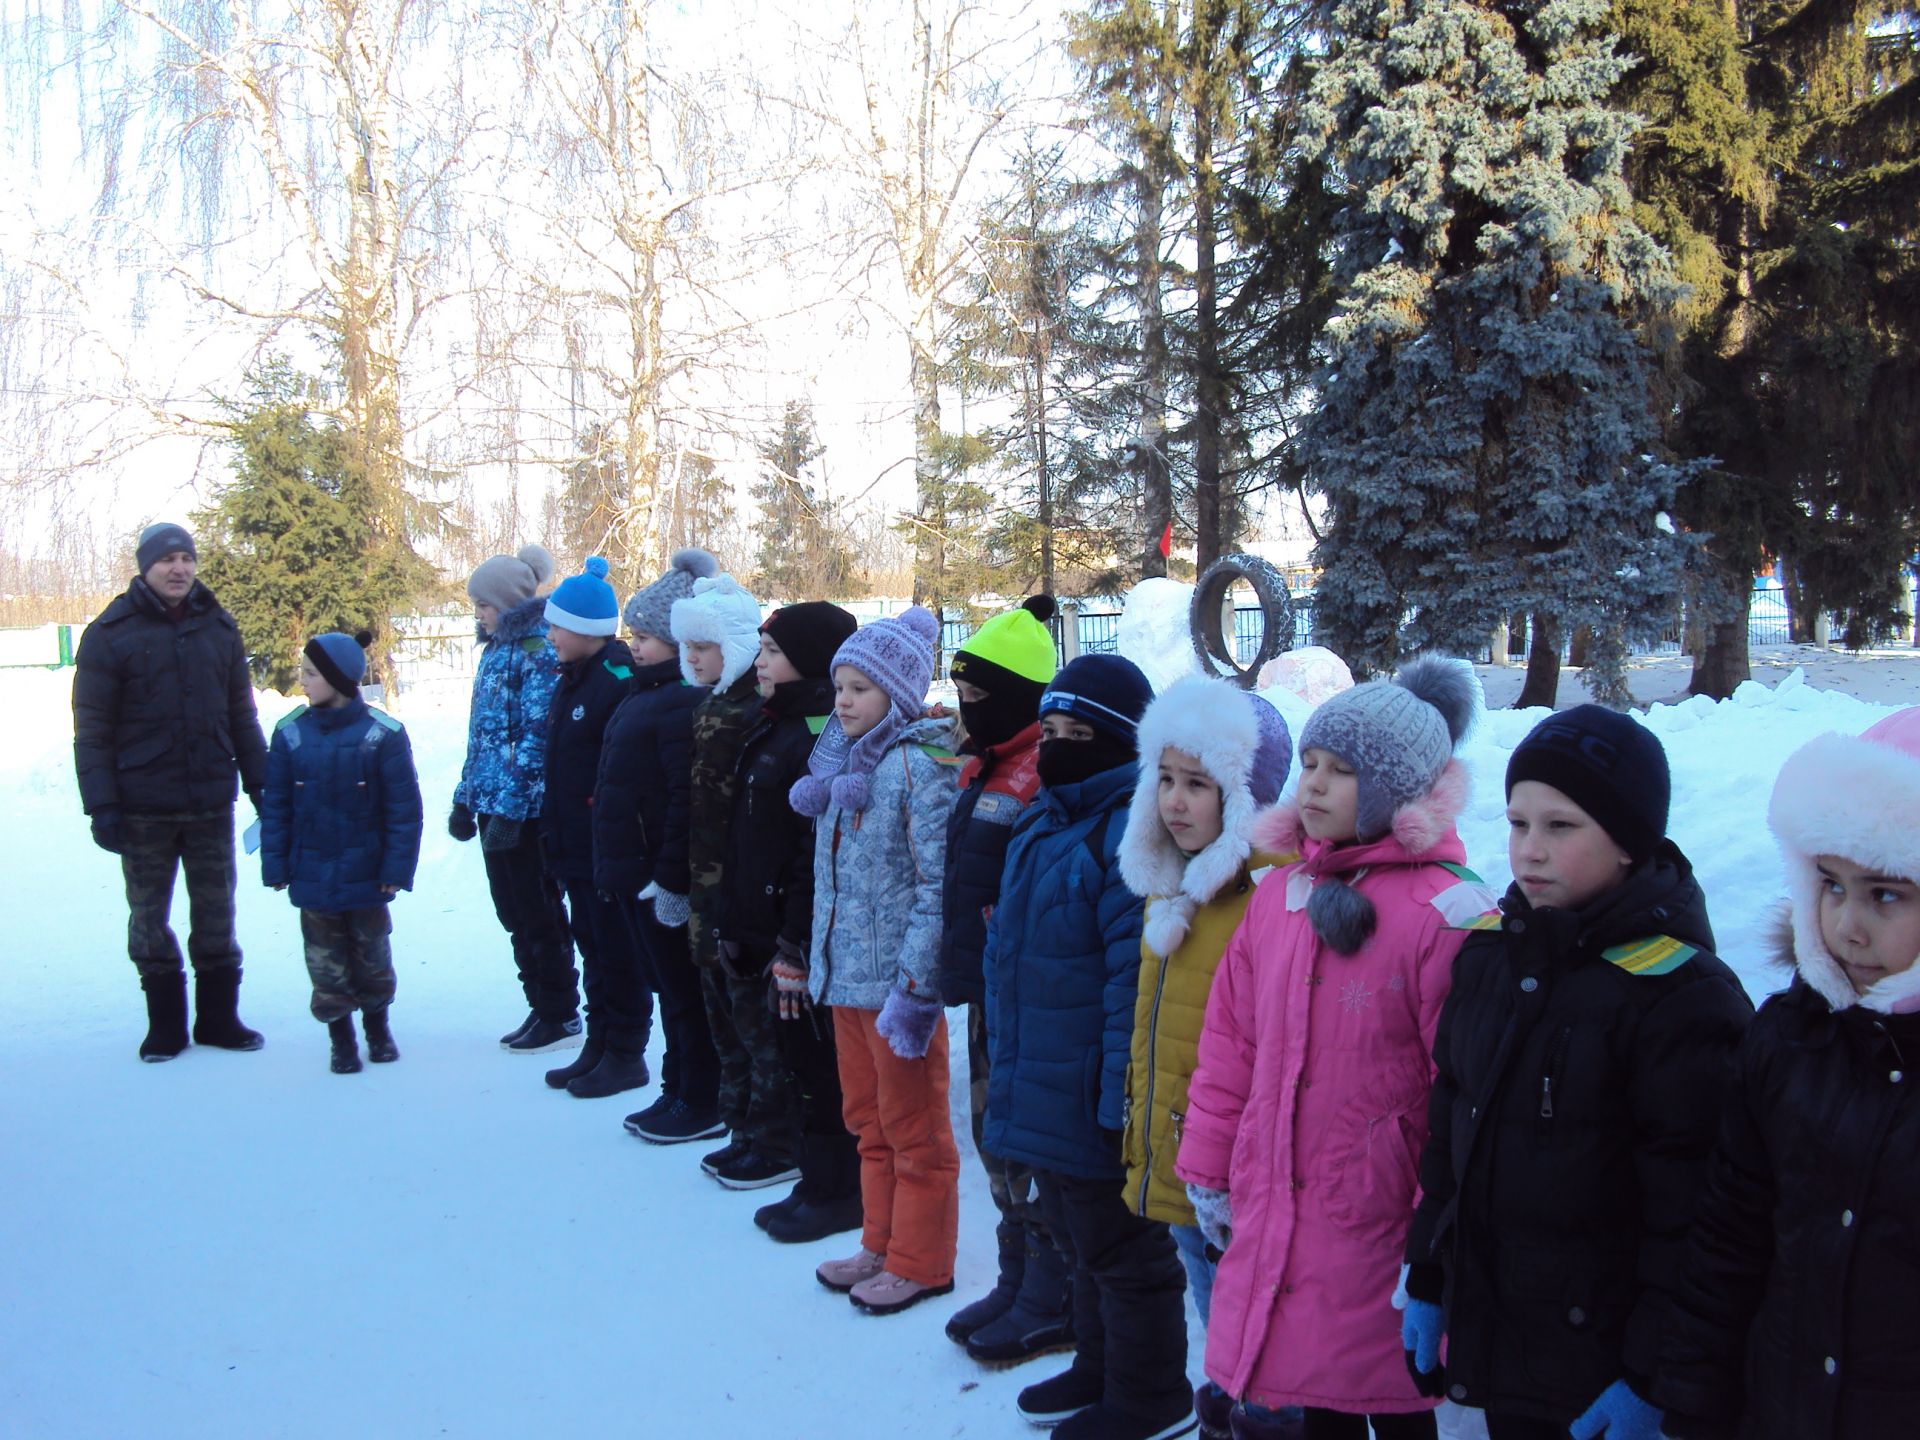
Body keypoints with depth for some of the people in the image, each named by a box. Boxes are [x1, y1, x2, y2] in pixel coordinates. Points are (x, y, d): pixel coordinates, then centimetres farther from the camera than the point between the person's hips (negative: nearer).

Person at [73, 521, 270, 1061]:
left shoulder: (218, 627, 6)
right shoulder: (111, 633, -5)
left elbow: (241, 714, 12)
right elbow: (91, 728, -6)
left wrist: (259, 783, 9)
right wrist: (101, 804, -12)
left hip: (211, 803, 3)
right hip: (144, 808, -2)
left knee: (216, 915, 10)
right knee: (149, 919, 7)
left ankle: (219, 1017, 22)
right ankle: (165, 1025, 20)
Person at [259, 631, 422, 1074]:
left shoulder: (383, 734, -12)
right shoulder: (290, 732, -4)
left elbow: (403, 808, -9)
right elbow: (275, 805, 1)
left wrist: (397, 868, -11)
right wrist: (276, 867, -2)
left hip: (365, 873, -2)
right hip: (312, 873, 2)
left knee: (371, 955, 14)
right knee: (325, 963, 9)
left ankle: (377, 1026, 34)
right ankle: (340, 1037, 23)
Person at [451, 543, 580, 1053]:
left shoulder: (539, 653, -14)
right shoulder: (495, 650, 13)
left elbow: (536, 738, -19)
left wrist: (510, 809, -21)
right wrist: (465, 798, 15)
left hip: (524, 809, -9)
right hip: (492, 802, 9)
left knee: (535, 913, 0)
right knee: (512, 910, 13)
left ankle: (560, 1014, 12)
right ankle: (541, 1006, 24)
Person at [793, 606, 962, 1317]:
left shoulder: (920, 764, -15)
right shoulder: (845, 761, 9)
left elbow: (938, 884, -20)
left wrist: (916, 986, -22)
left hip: (896, 977, -8)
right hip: (844, 971, 8)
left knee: (913, 1128, 6)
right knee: (869, 1121, 19)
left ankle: (921, 1262, 19)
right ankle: (882, 1244, 33)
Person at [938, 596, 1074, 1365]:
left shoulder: (1050, 775, -18)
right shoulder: (985, 769, 14)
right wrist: (954, 966, 22)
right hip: (988, 988, 10)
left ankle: (1053, 1302, 15)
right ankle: (1018, 1280, 32)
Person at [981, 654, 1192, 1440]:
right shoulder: (1044, 821, 11)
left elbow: (1136, 975, -24)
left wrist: (1119, 1094, -24)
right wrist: (1006, 1058, 21)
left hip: (1092, 1094, -9)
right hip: (1041, 1087, 10)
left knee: (1120, 1245, 7)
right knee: (1080, 1240, 23)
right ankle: (1098, 1369, 40)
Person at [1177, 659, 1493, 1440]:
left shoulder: (1446, 913, -14)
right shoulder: (1279, 893, 8)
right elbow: (1230, 1040, 13)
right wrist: (1208, 1170, 13)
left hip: (1378, 1238, -6)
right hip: (1270, 1227, 6)